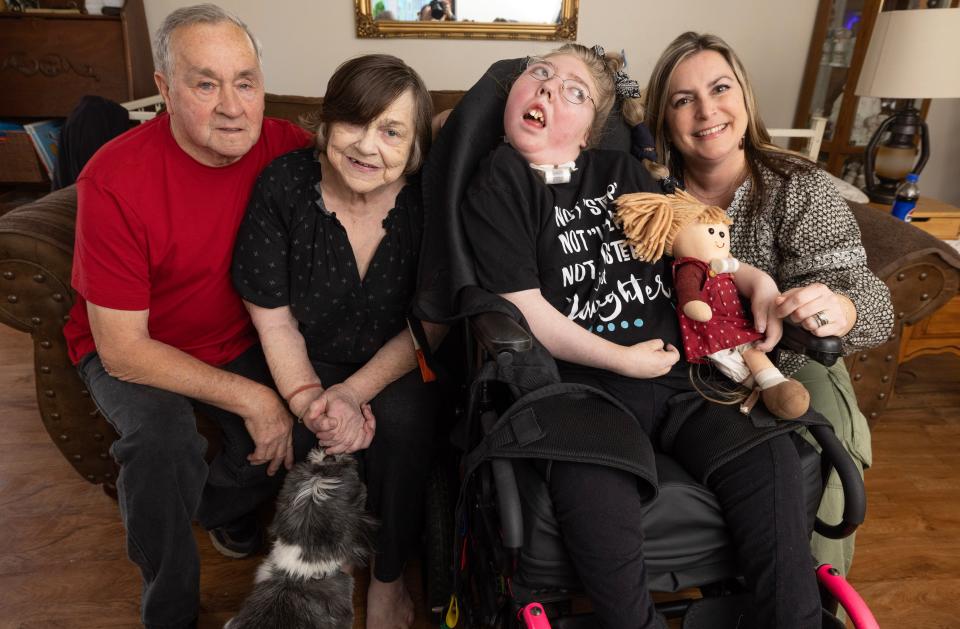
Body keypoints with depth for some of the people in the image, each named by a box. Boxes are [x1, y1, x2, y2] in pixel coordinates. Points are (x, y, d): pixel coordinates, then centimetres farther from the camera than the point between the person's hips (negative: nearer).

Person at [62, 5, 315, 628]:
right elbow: (122, 348, -23)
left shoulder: (285, 146, -16)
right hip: (127, 350, -3)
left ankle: (225, 502, 19)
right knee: (162, 438, -30)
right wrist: (247, 397, -26)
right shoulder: (115, 179, -26)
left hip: (238, 340, 4)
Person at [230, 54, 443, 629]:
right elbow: (274, 323, -11)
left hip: (394, 366, 0)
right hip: (309, 363, 0)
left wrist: (355, 392, -24)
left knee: (403, 421, -28)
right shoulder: (284, 186, -15)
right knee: (334, 442, -27)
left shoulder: (427, 201, -16)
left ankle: (389, 577, 1)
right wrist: (311, 401, -24)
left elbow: (428, 326, -11)